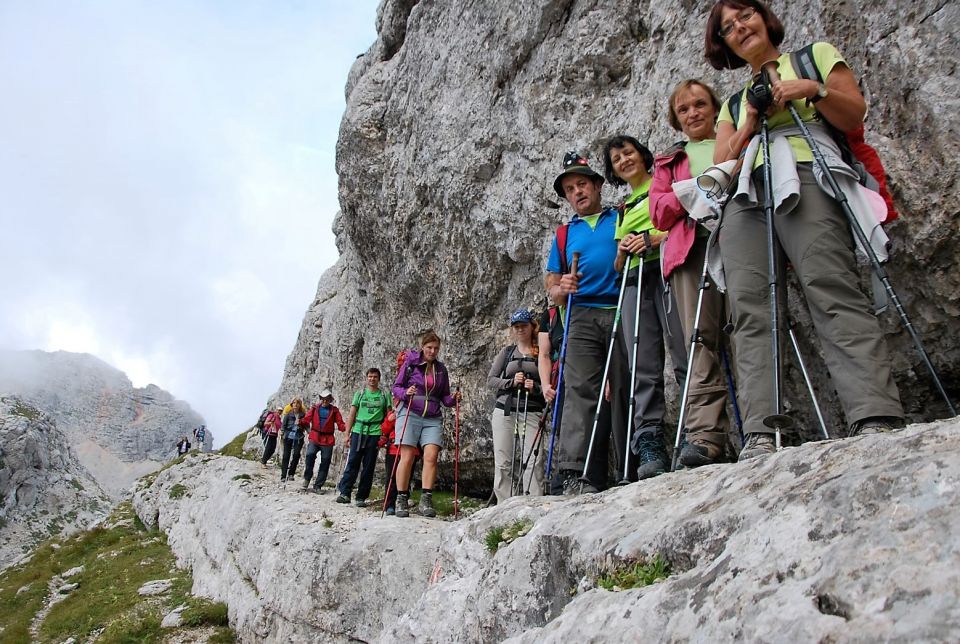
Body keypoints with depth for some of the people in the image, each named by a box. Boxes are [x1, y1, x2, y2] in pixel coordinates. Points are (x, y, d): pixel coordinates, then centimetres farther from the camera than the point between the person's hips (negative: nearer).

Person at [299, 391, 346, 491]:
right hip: (315, 438, -1)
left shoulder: (334, 411, 7)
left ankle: (318, 486, 12)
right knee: (310, 455, -24)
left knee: (325, 463, 1)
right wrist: (300, 422, -21)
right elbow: (306, 420, 2)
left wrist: (346, 428, -22)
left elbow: (340, 424, 0)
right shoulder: (315, 408, 9)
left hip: (327, 440, 1)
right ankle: (307, 479, -5)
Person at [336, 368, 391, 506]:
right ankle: (345, 493, -5)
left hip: (375, 433, 0)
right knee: (352, 462, -7)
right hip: (358, 431, 0)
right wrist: (347, 433, 2)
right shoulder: (360, 394, 13)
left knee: (368, 466, 1)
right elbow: (352, 414, 10)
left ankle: (361, 497, 6)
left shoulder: (384, 396, 10)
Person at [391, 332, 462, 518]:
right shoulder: (410, 363, 4)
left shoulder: (441, 369, 14)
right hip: (410, 414, -3)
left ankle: (426, 500, -9)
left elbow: (444, 396, 19)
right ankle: (401, 500, 2)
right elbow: (396, 387, 5)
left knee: (431, 456, -12)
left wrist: (453, 399, -3)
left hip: (433, 419, 3)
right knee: (407, 457, -6)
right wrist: (406, 393, -16)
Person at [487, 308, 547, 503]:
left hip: (532, 412, -2)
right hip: (504, 410, 3)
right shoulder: (507, 352, 15)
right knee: (503, 462, 0)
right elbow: (490, 380, 10)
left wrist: (535, 387, -15)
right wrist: (511, 382, -7)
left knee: (534, 460, -14)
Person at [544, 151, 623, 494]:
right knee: (581, 390, -13)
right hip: (584, 316, 1)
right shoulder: (564, 234, 23)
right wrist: (561, 288, -5)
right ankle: (577, 473, -20)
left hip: (625, 312, -1)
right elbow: (551, 288, 19)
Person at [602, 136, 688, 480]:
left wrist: (657, 237, -13)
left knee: (685, 358, -14)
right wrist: (622, 251, 4)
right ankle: (650, 448, -10)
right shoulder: (623, 208, 29)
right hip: (635, 282, 5)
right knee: (643, 369, -6)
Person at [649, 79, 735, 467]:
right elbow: (659, 214, 13)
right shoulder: (668, 162, 28)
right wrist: (699, 185, -1)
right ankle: (707, 437, -24)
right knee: (702, 338, -15)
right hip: (691, 248, 0)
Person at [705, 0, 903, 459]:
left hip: (804, 176, -3)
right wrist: (751, 122, 5)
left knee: (828, 284, -27)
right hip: (743, 193, 3)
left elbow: (855, 117, 13)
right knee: (749, 305, -18)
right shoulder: (733, 103, 34)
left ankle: (876, 418, -37)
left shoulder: (815, 55, 26)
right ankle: (760, 434, -27)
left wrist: (814, 91, -3)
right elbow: (720, 164, 20)